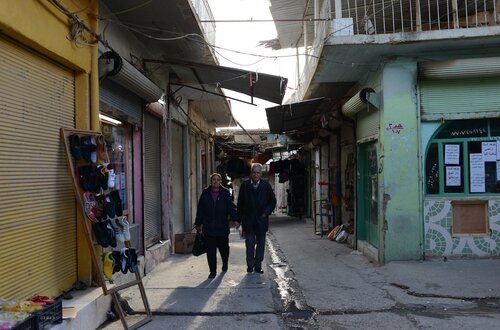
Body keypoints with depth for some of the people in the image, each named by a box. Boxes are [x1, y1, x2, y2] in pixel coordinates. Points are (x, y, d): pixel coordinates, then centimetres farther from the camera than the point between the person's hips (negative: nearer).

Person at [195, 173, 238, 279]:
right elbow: (200, 209, 9)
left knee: (223, 247, 11)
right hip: (208, 227, 1)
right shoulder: (205, 193, 5)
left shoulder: (225, 193, 2)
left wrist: (235, 219, -16)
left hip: (222, 226, 0)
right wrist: (198, 224, 10)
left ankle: (225, 263, 40)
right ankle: (212, 271, 12)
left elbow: (231, 207, -3)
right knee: (210, 250, 0)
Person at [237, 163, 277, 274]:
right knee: (249, 243, -3)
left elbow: (273, 201, 10)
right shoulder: (244, 185, 1)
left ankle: (258, 265, 15)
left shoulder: (266, 185, 3)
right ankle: (250, 265, 9)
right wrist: (239, 218, -1)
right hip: (248, 220, -1)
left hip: (261, 220, 1)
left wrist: (266, 212, -3)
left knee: (260, 243, 7)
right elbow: (240, 203, 4)